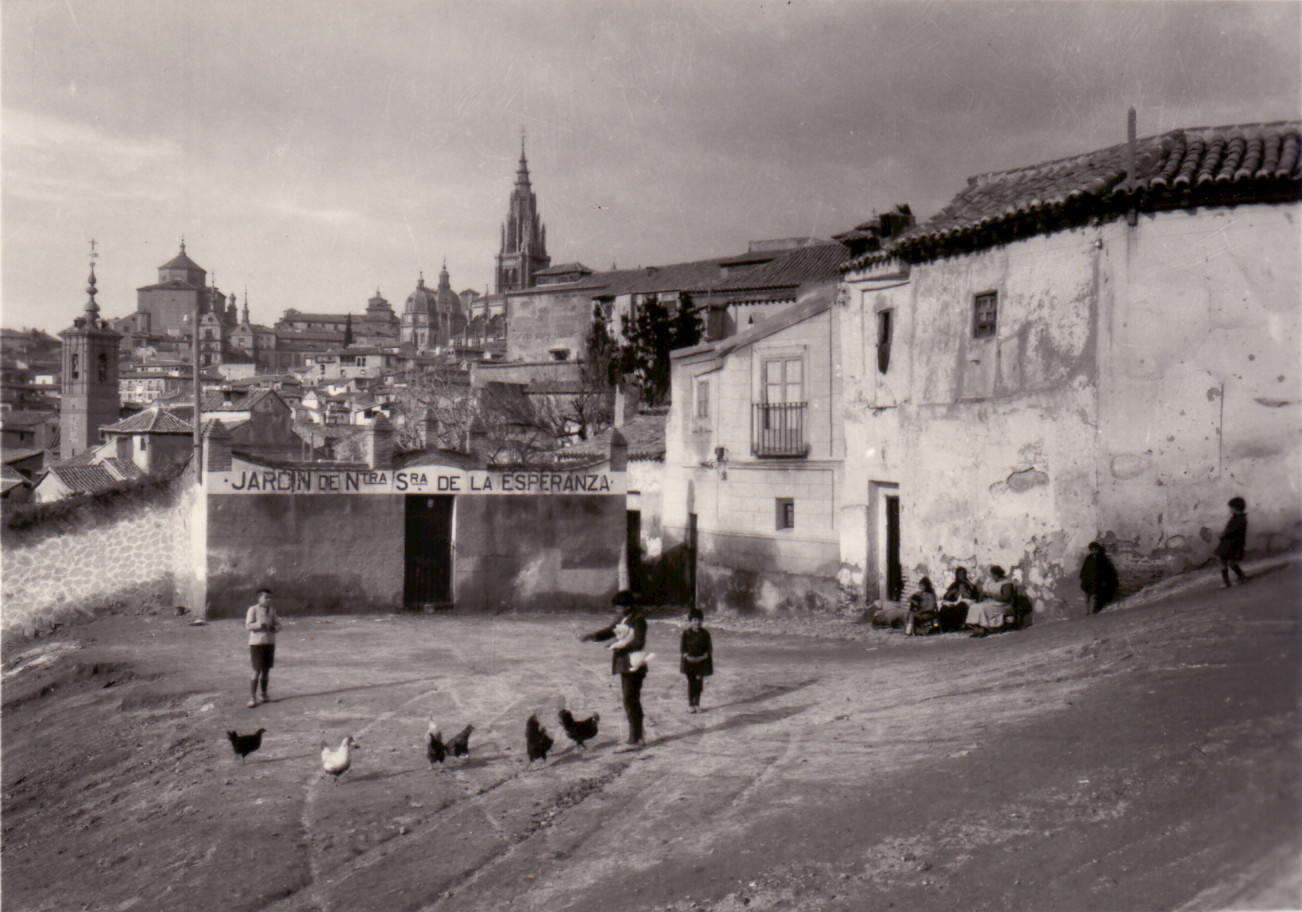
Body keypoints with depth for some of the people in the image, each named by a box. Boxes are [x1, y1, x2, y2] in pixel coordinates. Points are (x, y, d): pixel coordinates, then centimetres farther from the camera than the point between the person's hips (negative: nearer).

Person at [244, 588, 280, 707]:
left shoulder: (271, 610, 8)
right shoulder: (253, 609, -8)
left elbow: (277, 625, 11)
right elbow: (248, 626, -15)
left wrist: (273, 627, -12)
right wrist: (261, 624, -31)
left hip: (269, 643, 5)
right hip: (256, 644, -5)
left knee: (266, 671, 9)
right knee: (257, 672, -9)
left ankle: (264, 695, 21)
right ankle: (252, 699, -6)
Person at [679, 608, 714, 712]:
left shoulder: (705, 633, -1)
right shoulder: (686, 633, -4)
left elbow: (709, 648, 1)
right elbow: (682, 648, -1)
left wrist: (704, 656, -15)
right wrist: (687, 656, -17)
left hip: (701, 661, 1)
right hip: (689, 661, -1)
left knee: (699, 683, 4)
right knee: (691, 683, 0)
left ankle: (697, 704, 16)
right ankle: (690, 705, 9)